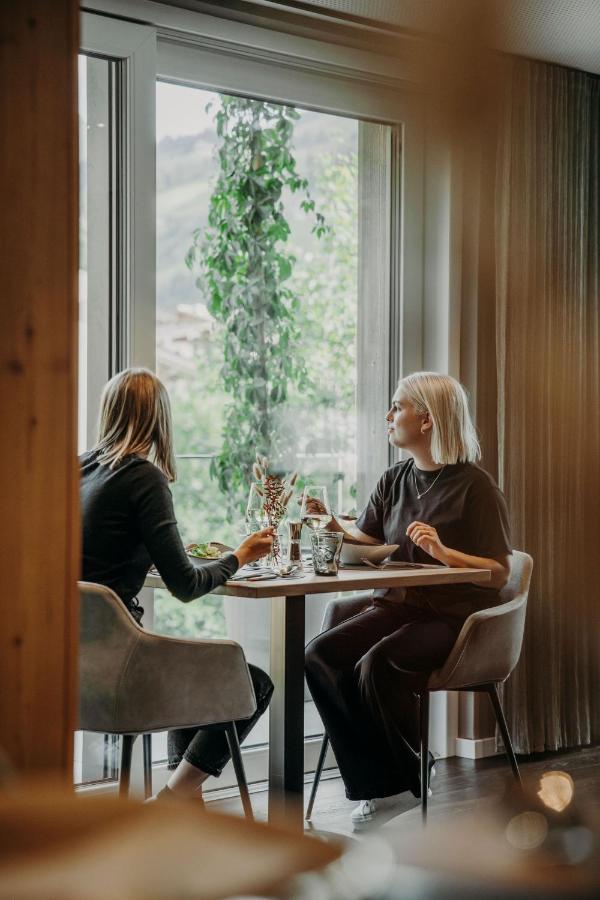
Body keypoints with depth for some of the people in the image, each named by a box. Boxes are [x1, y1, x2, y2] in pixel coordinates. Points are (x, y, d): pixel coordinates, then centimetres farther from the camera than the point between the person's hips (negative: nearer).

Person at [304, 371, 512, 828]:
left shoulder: (475, 486, -6)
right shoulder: (395, 480, 13)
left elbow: (499, 573, -10)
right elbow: (366, 537, 25)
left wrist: (445, 552, -23)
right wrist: (333, 524, 6)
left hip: (453, 615, -6)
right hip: (397, 603, 6)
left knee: (376, 666, -32)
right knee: (319, 656, -20)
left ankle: (415, 784, -11)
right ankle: (376, 785, -13)